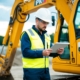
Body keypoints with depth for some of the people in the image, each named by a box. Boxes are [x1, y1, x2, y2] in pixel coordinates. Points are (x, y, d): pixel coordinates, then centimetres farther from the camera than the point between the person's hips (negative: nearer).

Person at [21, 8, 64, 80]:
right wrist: (41, 53, -29)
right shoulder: (27, 34, -8)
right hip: (32, 71, -7)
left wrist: (57, 52, -6)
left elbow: (50, 52, 17)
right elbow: (25, 52, -19)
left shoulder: (46, 35, 14)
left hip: (45, 70, 7)